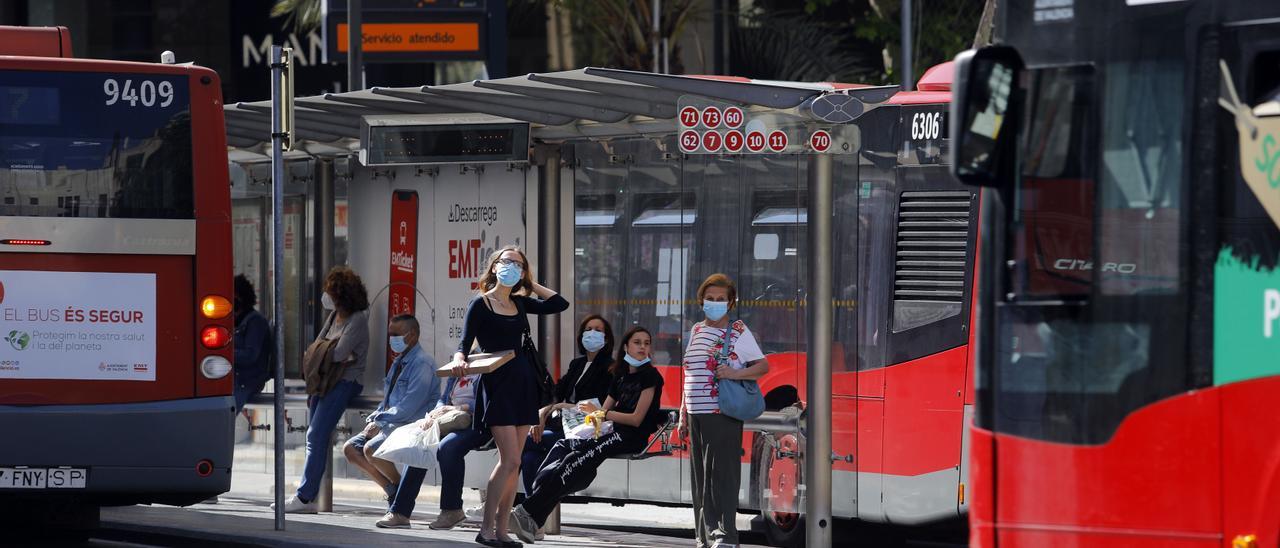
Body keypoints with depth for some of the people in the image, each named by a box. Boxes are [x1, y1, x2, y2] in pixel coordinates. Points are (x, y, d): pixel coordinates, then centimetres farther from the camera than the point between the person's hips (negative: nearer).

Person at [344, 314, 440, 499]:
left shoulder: (421, 363, -13)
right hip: (390, 424, 9)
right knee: (350, 449, -3)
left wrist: (380, 423, -17)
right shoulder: (399, 363, 17)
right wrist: (373, 419, 2)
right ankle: (392, 490, -1)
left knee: (371, 449, -30)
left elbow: (409, 407, -20)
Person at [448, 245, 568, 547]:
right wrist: (459, 359, -27)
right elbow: (465, 343, -6)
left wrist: (530, 284, 11)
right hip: (497, 384, -6)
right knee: (510, 460, -14)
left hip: (522, 383, 6)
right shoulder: (481, 304, -2)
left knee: (512, 463, 4)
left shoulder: (520, 304, 13)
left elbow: (560, 304, 9)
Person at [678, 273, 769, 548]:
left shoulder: (738, 332, 0)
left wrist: (735, 373, -20)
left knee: (722, 474, -10)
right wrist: (683, 416, 19)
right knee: (700, 478, 6)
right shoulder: (697, 330, 18)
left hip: (723, 415, -6)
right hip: (697, 416, 6)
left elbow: (763, 365, -4)